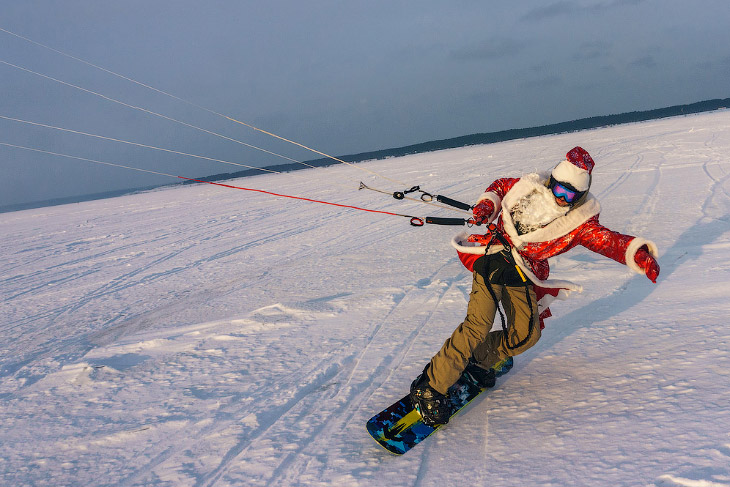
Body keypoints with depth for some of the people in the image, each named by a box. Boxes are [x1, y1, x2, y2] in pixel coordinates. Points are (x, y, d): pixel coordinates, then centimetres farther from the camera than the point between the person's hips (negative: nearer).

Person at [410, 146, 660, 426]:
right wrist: (487, 205, 0)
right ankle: (430, 387, -14)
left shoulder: (580, 221, 1)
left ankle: (480, 359, 19)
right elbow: (500, 186, 19)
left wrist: (638, 252, -30)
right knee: (478, 325, -19)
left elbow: (607, 241, -12)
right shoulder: (531, 187, 2)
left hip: (523, 273, 3)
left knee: (528, 334, -8)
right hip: (494, 256, -3)